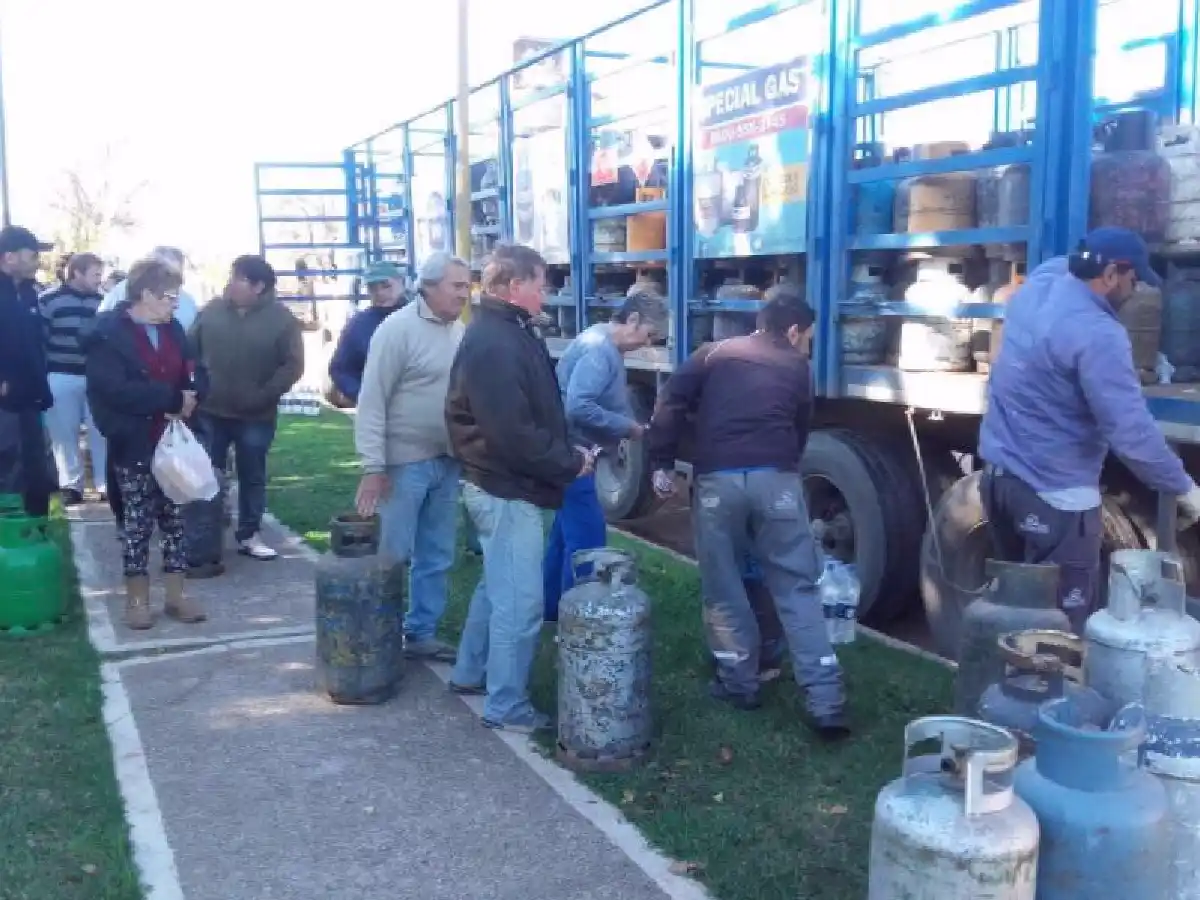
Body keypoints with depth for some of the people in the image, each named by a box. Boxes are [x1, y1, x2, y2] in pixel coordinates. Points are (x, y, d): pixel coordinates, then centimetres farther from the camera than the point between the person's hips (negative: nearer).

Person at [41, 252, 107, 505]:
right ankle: (71, 484, 14)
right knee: (64, 434, 4)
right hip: (61, 378, -2)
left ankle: (106, 484, 9)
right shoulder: (49, 300, -1)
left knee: (101, 432, 1)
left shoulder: (102, 301, 6)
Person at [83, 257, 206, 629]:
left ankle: (176, 595, 18)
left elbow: (190, 375, 12)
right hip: (134, 444, -5)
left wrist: (189, 400, -12)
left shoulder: (172, 329, 8)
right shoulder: (108, 334, -11)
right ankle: (137, 598, 17)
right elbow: (115, 389, -22)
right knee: (138, 521, 4)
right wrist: (172, 398, -22)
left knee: (175, 517, 9)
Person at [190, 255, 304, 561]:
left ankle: (249, 535, 22)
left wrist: (264, 395, -17)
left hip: (256, 416, -2)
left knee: (252, 477, 10)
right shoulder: (211, 311, 1)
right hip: (210, 412, 2)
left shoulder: (281, 318, -8)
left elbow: (293, 366, -10)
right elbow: (190, 352, 9)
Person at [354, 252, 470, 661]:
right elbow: (372, 402, -14)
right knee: (391, 556, 3)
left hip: (447, 461, 7)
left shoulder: (460, 331, 7)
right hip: (405, 462, -7)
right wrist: (373, 467, -17)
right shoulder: (398, 329, -13)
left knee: (436, 558, 13)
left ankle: (421, 633, 26)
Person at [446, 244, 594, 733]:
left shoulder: (508, 332, 11)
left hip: (499, 483, 11)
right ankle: (506, 706, 10)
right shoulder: (494, 343, -22)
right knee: (519, 600, -2)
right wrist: (568, 464, -16)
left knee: (498, 586, 23)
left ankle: (471, 673, 37)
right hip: (508, 488, -11)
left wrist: (565, 453, 7)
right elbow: (512, 434, -27)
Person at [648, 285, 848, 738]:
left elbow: (670, 405, 5)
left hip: (717, 479, 0)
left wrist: (662, 463, 8)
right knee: (797, 589, 6)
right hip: (776, 479, 0)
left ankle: (739, 683, 23)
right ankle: (826, 702, 3)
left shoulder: (714, 353, 18)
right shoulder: (797, 367, 19)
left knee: (724, 589, 14)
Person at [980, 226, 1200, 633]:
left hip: (999, 473, 9)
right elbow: (1132, 433, -22)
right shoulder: (1098, 334, -22)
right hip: (1054, 494, -9)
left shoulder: (1036, 286, 2)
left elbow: (1065, 264, 30)